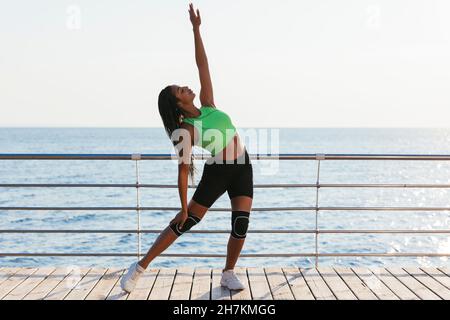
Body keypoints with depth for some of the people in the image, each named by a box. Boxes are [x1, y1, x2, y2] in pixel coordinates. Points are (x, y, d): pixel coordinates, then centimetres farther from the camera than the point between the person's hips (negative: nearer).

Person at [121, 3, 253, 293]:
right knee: (184, 223, 1)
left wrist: (196, 29, -7)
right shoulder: (184, 131, -17)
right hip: (217, 173, -4)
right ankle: (141, 266, 13)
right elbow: (183, 171, -17)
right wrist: (183, 208, -16)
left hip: (242, 169, 5)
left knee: (241, 223, -7)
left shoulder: (207, 105, -3)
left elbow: (202, 64, -3)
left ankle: (228, 274, 13)